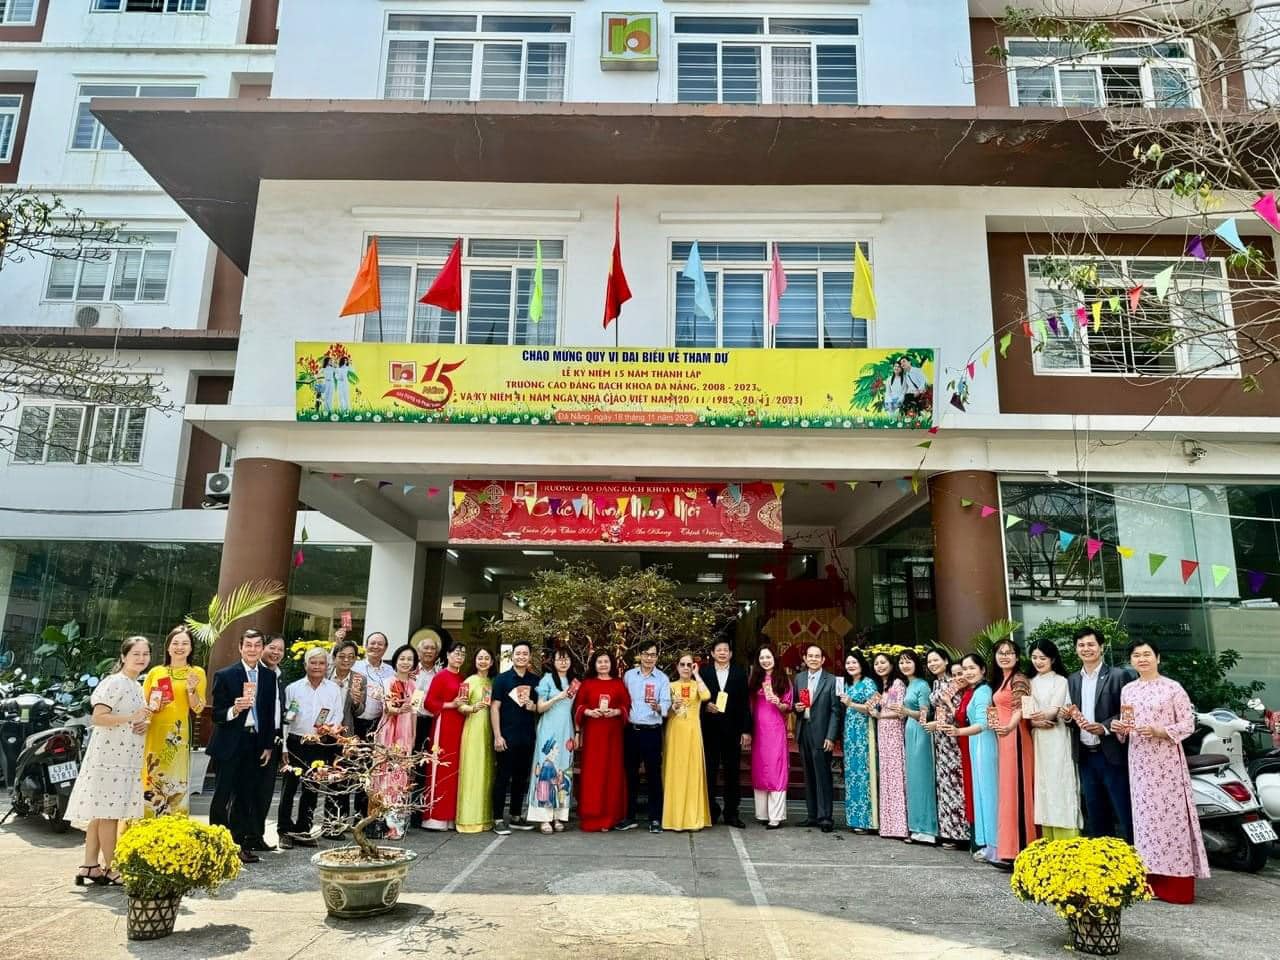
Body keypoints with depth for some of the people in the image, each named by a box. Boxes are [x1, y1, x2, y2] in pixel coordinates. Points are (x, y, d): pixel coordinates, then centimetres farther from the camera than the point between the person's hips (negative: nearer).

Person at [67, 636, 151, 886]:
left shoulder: (136, 685, 16)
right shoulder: (114, 683, -12)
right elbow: (98, 718, -20)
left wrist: (145, 724, 7)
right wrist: (131, 718, -25)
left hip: (126, 758, 9)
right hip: (110, 756, -9)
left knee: (101, 812, 12)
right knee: (108, 812, -3)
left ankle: (90, 866, 18)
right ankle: (109, 869, 4)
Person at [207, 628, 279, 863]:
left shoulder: (268, 676, 7)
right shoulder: (225, 675, -5)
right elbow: (216, 714, -6)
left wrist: (269, 745, 7)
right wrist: (234, 710, -27)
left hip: (255, 743, 4)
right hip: (230, 743, -3)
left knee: (246, 796, 7)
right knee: (223, 795, 3)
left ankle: (242, 844, 15)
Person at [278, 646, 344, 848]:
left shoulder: (334, 689, 5)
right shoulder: (293, 688, 2)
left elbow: (338, 717, 5)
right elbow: (284, 719, 1)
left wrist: (330, 728, -17)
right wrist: (284, 748, -4)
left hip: (321, 746, 2)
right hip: (296, 744, -1)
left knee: (311, 790, 10)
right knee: (289, 787, -1)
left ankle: (303, 831, 21)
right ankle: (285, 831, 11)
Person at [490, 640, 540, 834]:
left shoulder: (535, 680, 9)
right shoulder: (502, 678, -1)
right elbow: (494, 707, -5)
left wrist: (534, 706, -7)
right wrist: (497, 736, -12)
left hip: (527, 737, 4)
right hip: (507, 737, -4)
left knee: (521, 777, 11)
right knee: (503, 777, -1)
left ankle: (516, 817, 22)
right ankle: (498, 819, 6)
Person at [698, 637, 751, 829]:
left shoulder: (740, 673, 5)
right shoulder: (703, 671, 3)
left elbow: (744, 703, 2)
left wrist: (746, 730, -1)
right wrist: (705, 706, -16)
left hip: (732, 730, 1)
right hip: (709, 729, 0)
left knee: (733, 772, 5)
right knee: (709, 771, 6)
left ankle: (731, 813, 14)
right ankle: (711, 811, 18)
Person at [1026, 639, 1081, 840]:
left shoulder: (1060, 681, 0)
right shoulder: (1031, 683, 14)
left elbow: (1055, 709, -13)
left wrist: (1043, 715, -33)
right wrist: (1035, 722, -14)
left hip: (1056, 738, -5)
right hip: (1037, 739, 5)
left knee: (1059, 783, -7)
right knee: (1041, 784, 3)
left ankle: (1066, 843, -4)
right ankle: (1048, 843, 7)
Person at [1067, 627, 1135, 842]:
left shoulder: (1118, 675, -5)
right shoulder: (1072, 680, 11)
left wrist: (1104, 727, -21)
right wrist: (1072, 716, -8)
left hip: (1112, 754, -5)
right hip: (1085, 756, 5)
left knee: (1124, 812, 1)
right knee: (1095, 814, 14)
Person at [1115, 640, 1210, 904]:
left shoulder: (1173, 688, -4)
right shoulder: (1127, 690, 11)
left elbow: (1188, 724, -6)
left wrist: (1158, 731, -19)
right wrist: (1118, 728, -4)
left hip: (1167, 760, -4)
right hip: (1139, 760, 5)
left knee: (1171, 814, -4)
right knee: (1145, 815, 5)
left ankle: (1178, 886, 3)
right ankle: (1152, 881, 12)